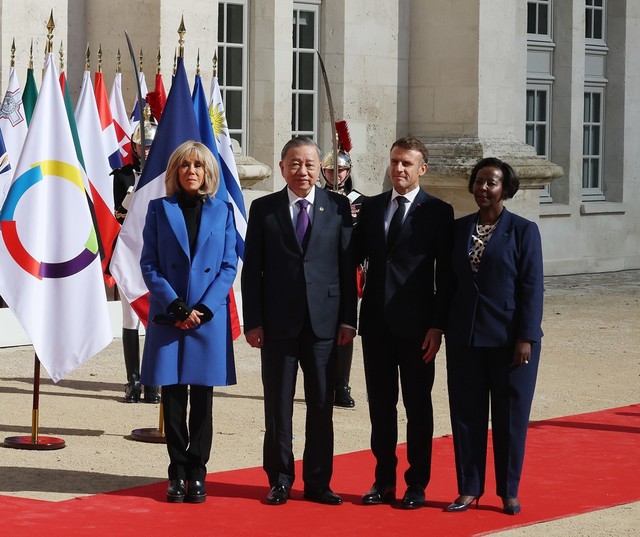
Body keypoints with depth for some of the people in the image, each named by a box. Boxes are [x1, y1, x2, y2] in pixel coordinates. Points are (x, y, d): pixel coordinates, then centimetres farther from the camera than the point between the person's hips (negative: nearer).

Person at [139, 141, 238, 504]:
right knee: (173, 398, 2)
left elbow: (229, 266, 3)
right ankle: (177, 474, 10)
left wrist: (203, 309, -9)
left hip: (210, 318, 0)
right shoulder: (160, 210, 5)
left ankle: (197, 474, 9)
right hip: (168, 318, 0)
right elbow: (149, 264, 1)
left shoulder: (222, 211, 7)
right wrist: (176, 307, -10)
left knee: (203, 398, 2)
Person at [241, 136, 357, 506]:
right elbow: (252, 269, 3)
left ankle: (318, 482, 14)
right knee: (278, 405, 5)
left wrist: (348, 319, -2)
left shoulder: (338, 207, 5)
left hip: (324, 321, 0)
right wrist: (253, 321, -3)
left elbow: (348, 265, 4)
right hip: (278, 322, 0)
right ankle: (280, 480, 15)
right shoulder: (264, 209, 5)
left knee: (322, 405, 5)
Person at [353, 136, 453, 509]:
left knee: (418, 407, 4)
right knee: (381, 404, 9)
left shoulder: (438, 212, -3)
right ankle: (384, 481, 17)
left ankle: (417, 485, 12)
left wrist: (438, 325, -11)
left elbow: (445, 274, -5)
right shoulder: (371, 207, 10)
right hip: (377, 321, 4)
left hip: (416, 324, -4)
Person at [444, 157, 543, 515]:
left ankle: (509, 492, 14)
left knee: (510, 416, 3)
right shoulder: (459, 229, 8)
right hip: (465, 338, 4)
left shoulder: (523, 230, -4)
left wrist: (526, 338, -13)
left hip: (509, 338, -4)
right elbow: (451, 281, 11)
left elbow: (532, 287, -7)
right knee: (467, 414, 6)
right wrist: (442, 328, 6)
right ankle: (469, 489, 14)